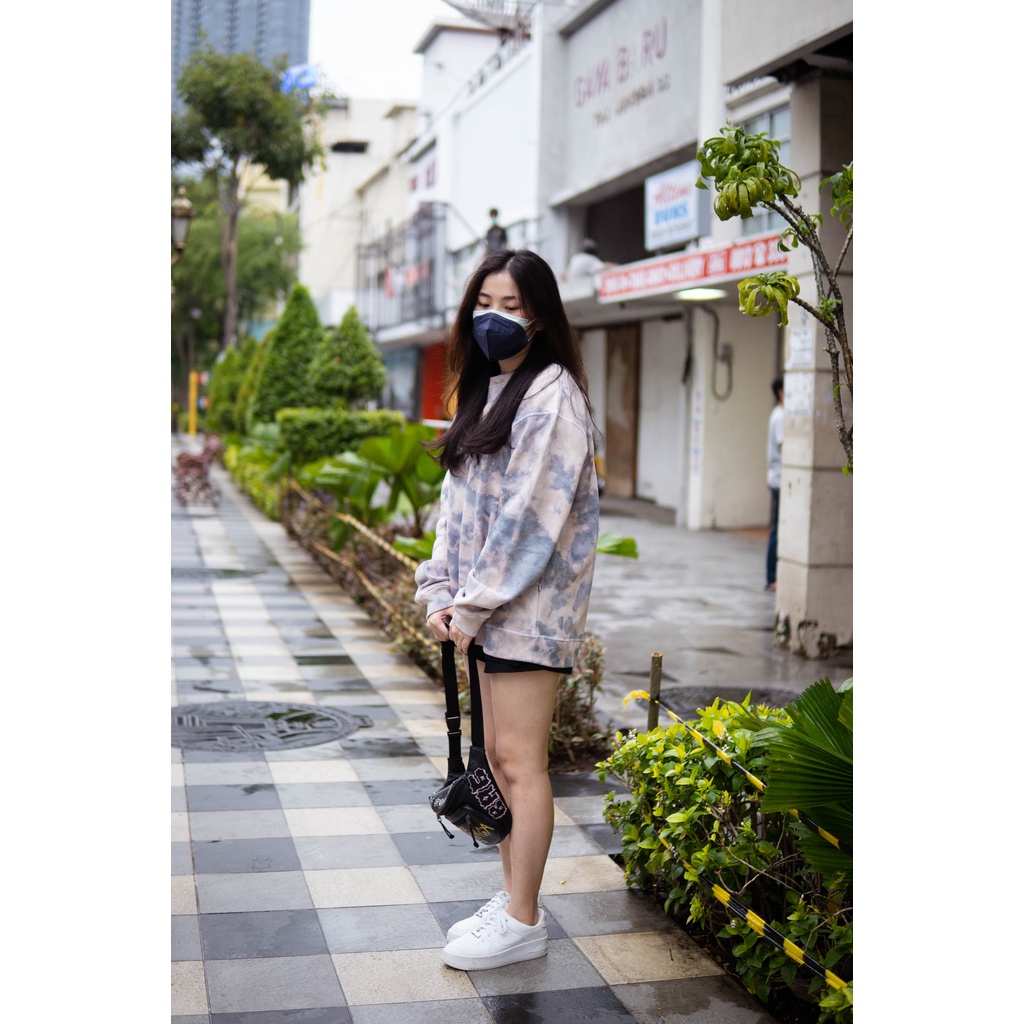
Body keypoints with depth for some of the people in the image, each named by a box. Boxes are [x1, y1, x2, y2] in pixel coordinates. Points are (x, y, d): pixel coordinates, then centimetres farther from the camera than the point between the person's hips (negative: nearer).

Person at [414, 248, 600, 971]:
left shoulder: (552, 394, -11)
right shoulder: (484, 390, 16)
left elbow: (530, 512, -17)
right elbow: (460, 499, 14)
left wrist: (475, 604, -15)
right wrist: (443, 594, 4)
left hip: (533, 604, -9)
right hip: (490, 605, 9)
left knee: (519, 762, -4)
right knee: (497, 756, 13)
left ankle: (524, 923, 6)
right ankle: (514, 899, 24)